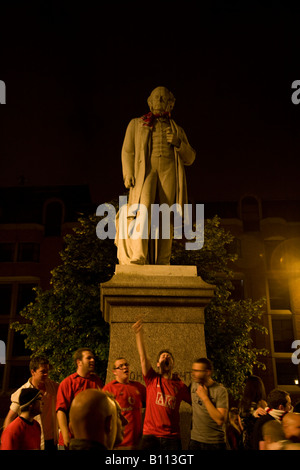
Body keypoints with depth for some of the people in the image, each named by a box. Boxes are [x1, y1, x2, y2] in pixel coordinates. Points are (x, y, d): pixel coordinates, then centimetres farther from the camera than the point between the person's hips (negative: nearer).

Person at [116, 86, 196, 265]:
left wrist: (178, 143, -1)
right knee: (144, 208, -26)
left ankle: (162, 262, -12)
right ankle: (138, 257, -33)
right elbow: (128, 150, 12)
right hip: (145, 170, -2)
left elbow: (190, 158, 19)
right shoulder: (136, 124, 23)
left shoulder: (177, 130, 27)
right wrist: (128, 174, -5)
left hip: (169, 170, 2)